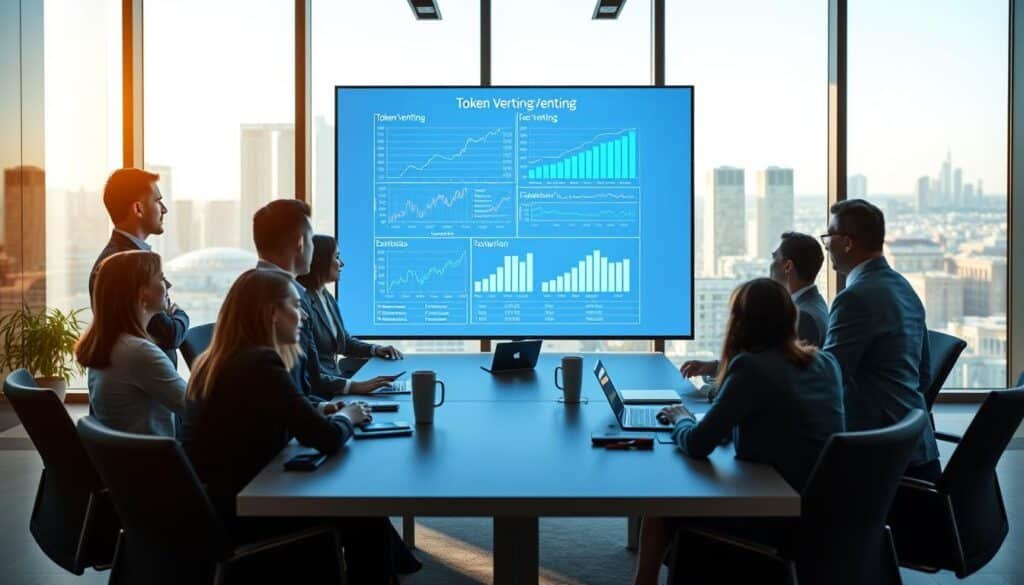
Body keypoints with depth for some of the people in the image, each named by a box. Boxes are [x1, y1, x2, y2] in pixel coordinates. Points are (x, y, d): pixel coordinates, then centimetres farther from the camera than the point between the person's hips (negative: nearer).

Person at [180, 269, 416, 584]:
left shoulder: (212, 360, 8)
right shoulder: (260, 363, -21)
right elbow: (328, 438, -19)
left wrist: (322, 411, 7)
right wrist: (346, 416, 2)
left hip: (211, 504, 9)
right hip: (237, 512, -9)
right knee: (366, 517, 6)